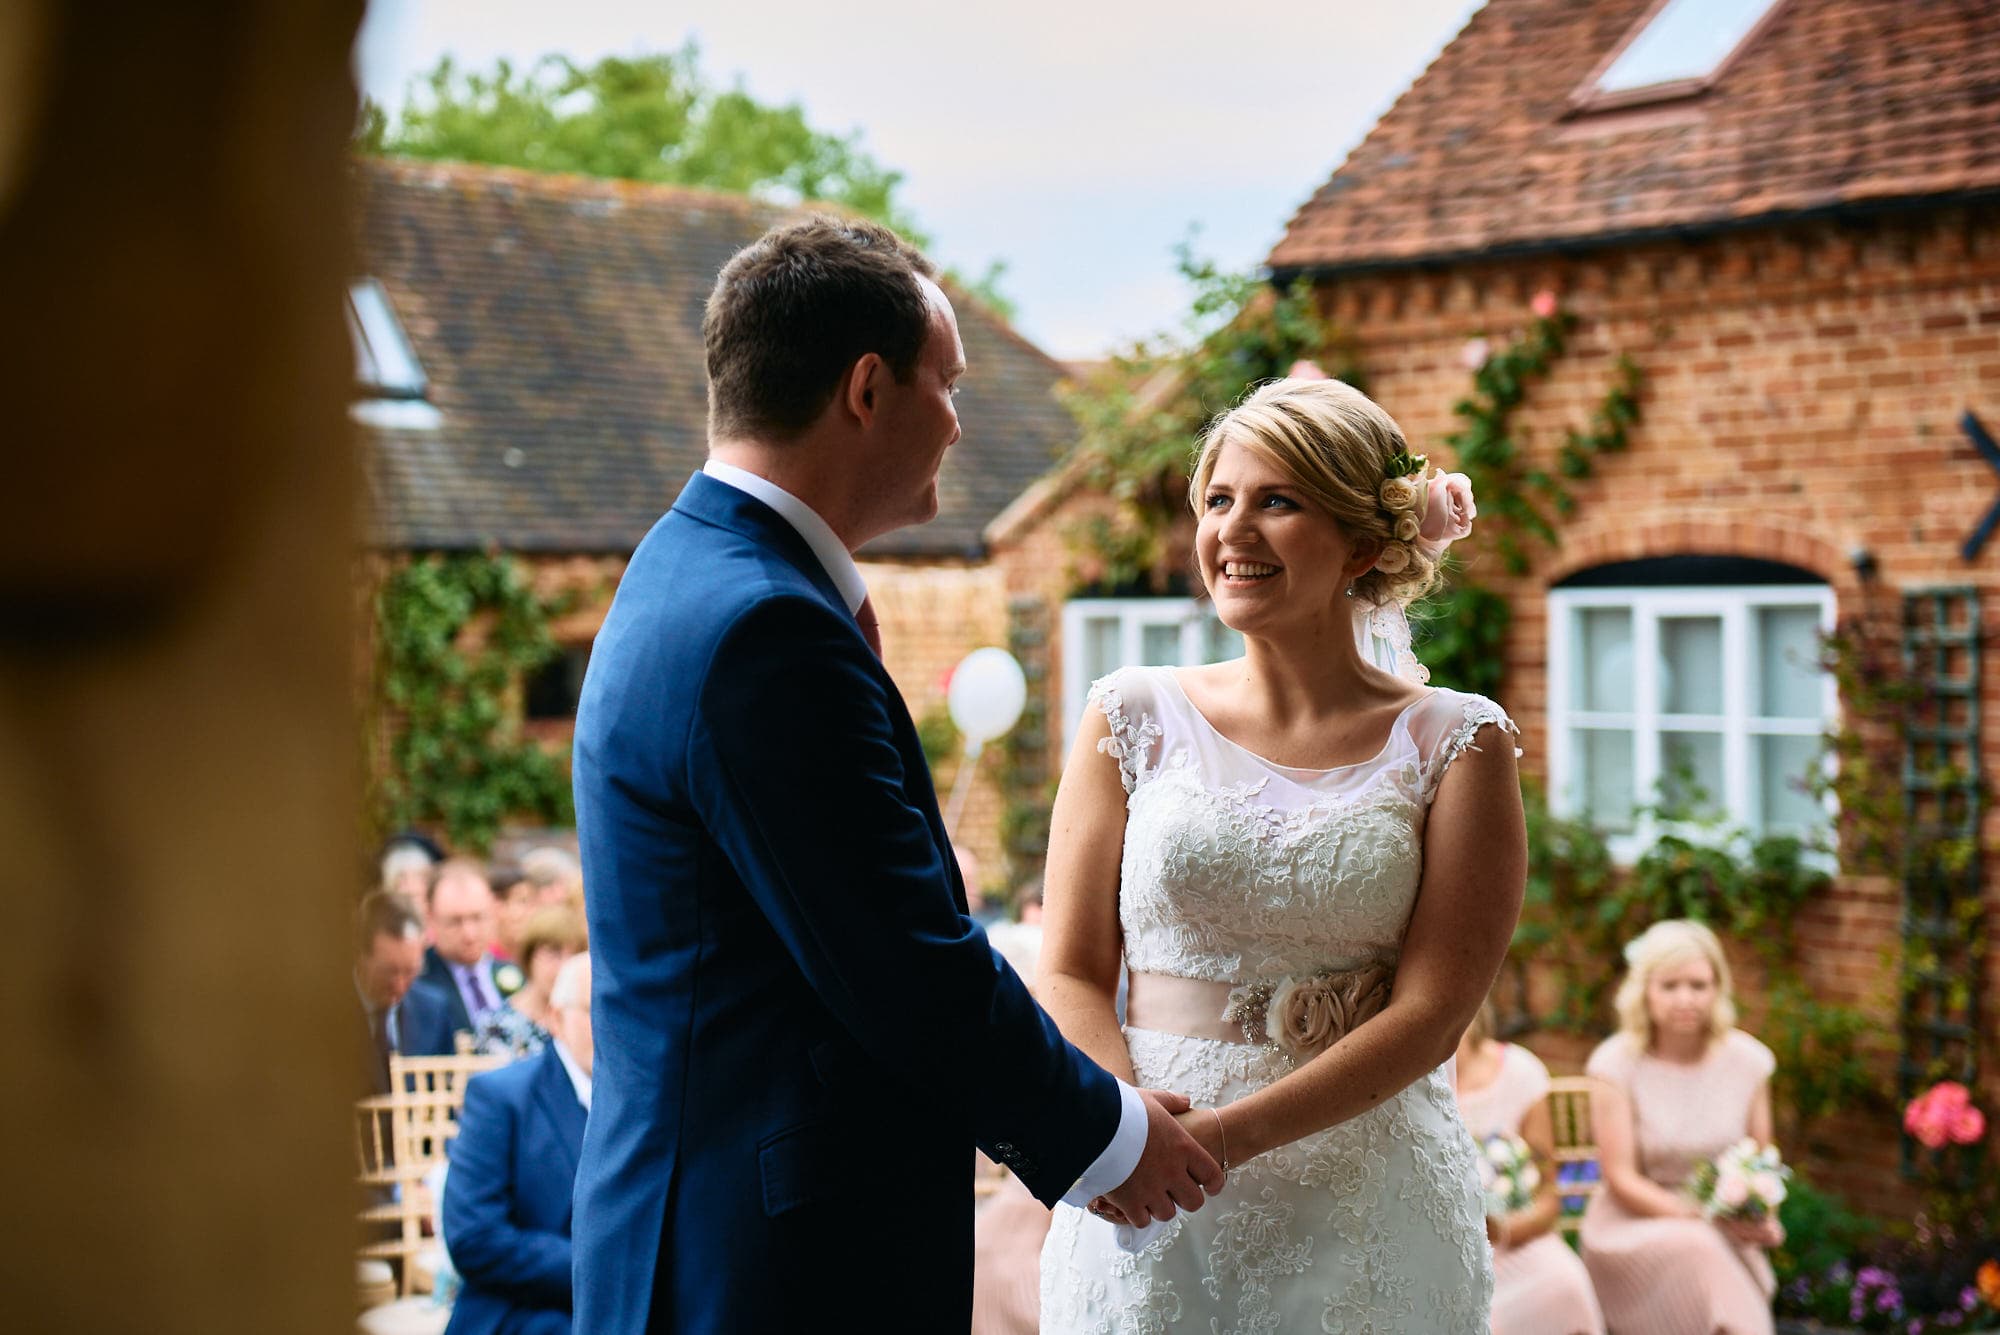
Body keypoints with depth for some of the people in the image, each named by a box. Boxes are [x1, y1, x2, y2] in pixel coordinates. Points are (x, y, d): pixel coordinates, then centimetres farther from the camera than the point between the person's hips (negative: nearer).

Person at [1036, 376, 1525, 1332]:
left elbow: (1433, 1011, -8)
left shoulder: (1455, 744, -1)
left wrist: (1228, 1134, -19)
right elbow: (1069, 974, 1)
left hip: (1368, 1210, -1)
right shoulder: (1135, 717, 4)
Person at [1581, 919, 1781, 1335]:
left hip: (1726, 1231, 3)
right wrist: (1707, 1216, -20)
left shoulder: (1747, 1061, 3)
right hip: (1634, 1222, -2)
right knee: (1696, 1248, -34)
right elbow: (1621, 1179, -8)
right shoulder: (1616, 1065, -6)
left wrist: (1762, 1218, -11)